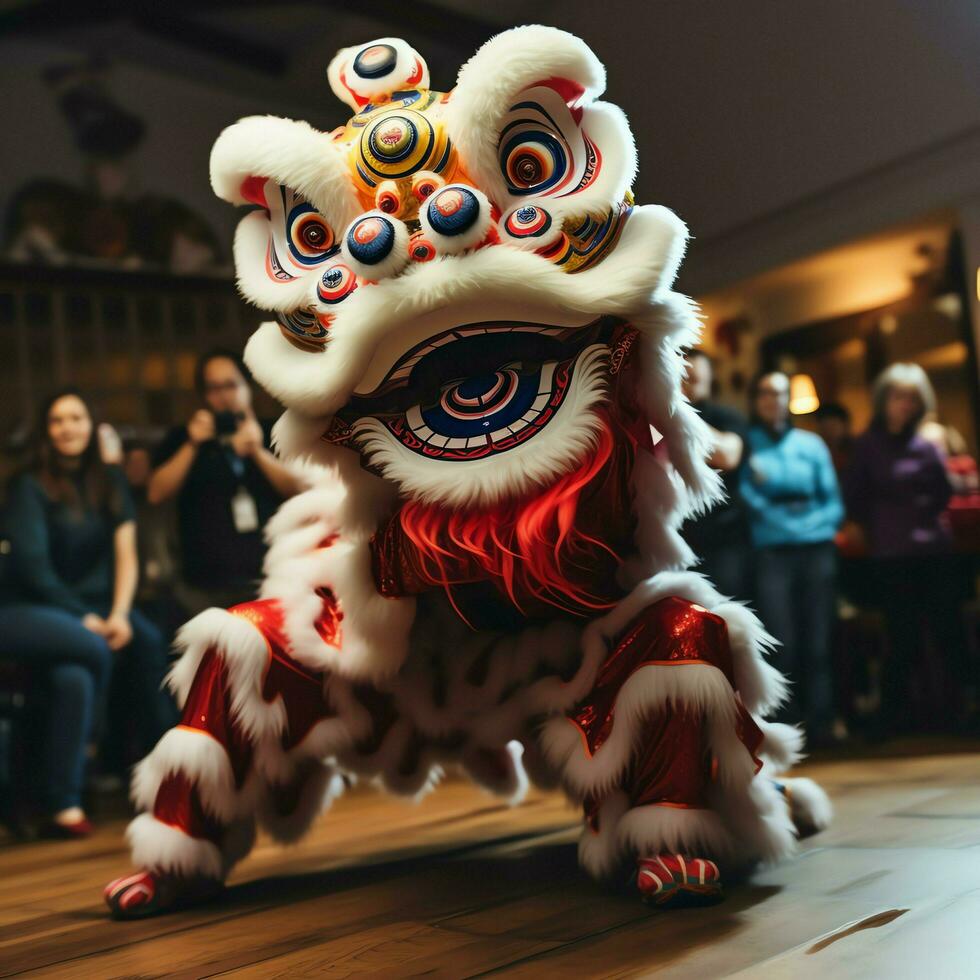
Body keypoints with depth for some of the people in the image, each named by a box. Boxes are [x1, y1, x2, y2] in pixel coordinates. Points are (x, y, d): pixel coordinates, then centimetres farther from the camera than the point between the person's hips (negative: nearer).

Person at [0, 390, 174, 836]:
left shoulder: (110, 483, 11)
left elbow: (126, 556, 3)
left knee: (148, 639, -26)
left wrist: (118, 614, -13)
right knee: (94, 651, -33)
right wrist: (83, 618, -15)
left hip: (90, 604, 5)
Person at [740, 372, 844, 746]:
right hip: (772, 553, -2)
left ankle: (820, 723, 4)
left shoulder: (811, 444, 15)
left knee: (817, 642, -1)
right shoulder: (746, 444, 7)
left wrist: (814, 523, -6)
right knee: (783, 644, -6)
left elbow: (834, 502, 12)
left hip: (817, 550, 2)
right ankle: (790, 726, 2)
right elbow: (745, 498, -1)